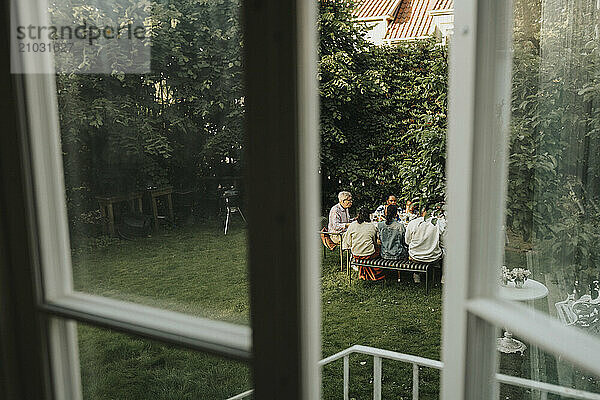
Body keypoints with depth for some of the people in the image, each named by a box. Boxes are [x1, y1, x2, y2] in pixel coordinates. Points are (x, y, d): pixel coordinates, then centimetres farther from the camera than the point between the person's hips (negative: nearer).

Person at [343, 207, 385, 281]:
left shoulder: (352, 225, -5)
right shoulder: (372, 227, -8)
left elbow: (347, 243, 0)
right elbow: (375, 241, 5)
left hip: (356, 254, 3)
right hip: (369, 255, -3)